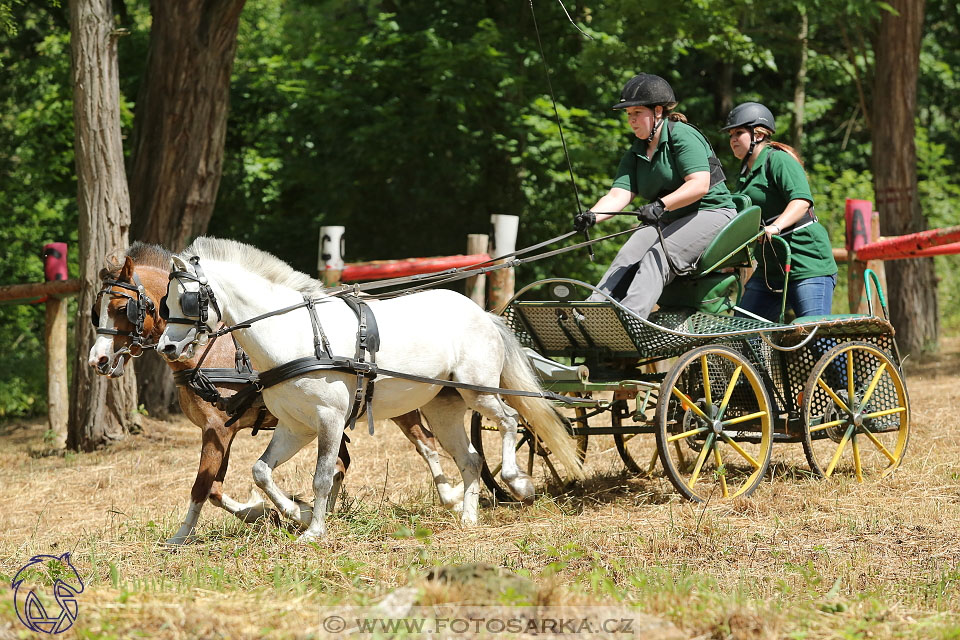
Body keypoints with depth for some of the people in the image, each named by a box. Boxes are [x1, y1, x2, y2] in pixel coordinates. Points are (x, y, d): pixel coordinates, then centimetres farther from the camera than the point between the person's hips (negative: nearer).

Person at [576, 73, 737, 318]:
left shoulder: (683, 136, -12)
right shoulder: (635, 154, 11)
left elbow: (699, 184, -23)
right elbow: (619, 194, -2)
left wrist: (661, 205, -35)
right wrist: (592, 216, -22)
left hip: (711, 213, -7)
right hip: (669, 222, 7)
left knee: (657, 256, -29)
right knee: (627, 255, -18)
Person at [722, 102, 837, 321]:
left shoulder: (778, 159, -8)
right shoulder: (746, 172, 18)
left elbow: (801, 200, -24)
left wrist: (776, 226, -37)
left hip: (807, 262, -9)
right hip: (769, 268, 9)